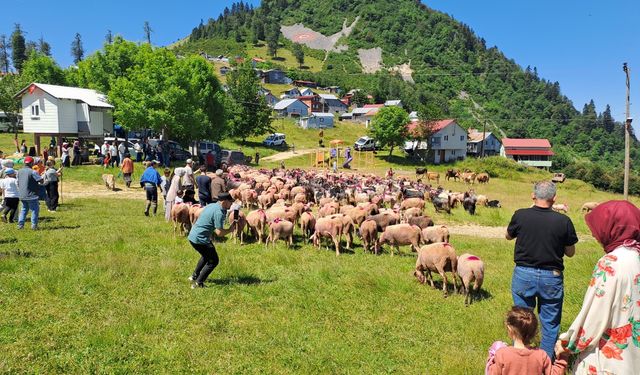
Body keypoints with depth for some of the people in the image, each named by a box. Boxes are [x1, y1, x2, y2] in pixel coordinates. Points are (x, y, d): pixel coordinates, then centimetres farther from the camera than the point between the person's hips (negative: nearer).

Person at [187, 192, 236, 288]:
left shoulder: (212, 206, 10)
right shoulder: (219, 212, -19)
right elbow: (219, 233, -21)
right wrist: (230, 230, -4)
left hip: (192, 236, 10)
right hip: (200, 239, -10)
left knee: (207, 255, 31)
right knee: (214, 261, 1)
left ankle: (194, 276, 39)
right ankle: (198, 283, 0)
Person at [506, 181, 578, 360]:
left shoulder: (520, 216, -12)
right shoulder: (563, 221, -13)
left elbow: (508, 236, 7)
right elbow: (570, 252, 0)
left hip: (524, 275, 1)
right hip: (551, 278, 0)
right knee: (550, 324, 16)